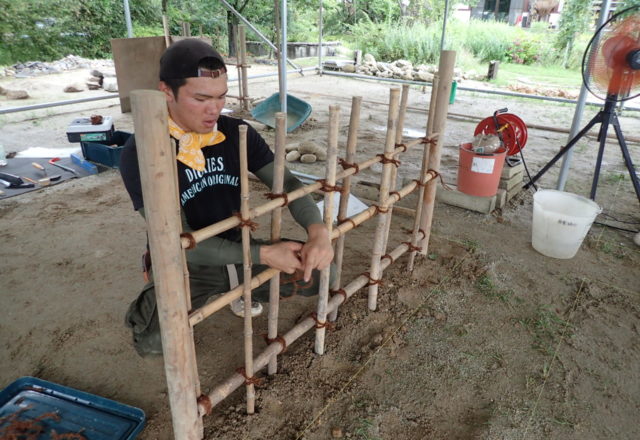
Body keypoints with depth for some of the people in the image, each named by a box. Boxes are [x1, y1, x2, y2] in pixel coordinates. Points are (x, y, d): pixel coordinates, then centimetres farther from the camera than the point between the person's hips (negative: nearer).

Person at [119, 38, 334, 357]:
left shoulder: (237, 133, -7)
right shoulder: (139, 153, -21)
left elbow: (287, 183, -7)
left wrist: (317, 229, -29)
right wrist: (262, 255, -33)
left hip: (238, 249, 5)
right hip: (184, 263, -4)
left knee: (320, 271, -7)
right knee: (155, 341, -33)